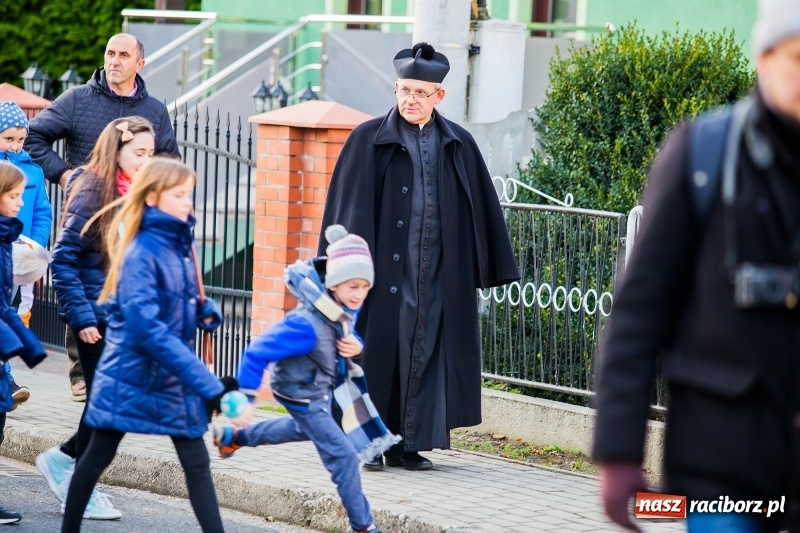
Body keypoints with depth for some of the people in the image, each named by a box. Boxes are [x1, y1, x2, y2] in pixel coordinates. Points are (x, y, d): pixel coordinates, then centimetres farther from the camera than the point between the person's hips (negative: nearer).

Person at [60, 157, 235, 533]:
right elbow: (149, 329, -28)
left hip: (175, 377, 6)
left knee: (197, 462, 1)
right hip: (131, 375, -6)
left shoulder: (181, 245, 3)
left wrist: (206, 312, -7)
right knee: (98, 455, 10)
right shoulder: (140, 254, -20)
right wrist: (209, 385, -31)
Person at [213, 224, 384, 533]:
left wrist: (355, 345, -18)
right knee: (343, 456, -8)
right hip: (303, 396, -9)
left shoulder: (347, 308, -16)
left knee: (306, 429, 37)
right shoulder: (307, 324, -40)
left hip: (323, 389, 9)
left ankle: (234, 438, 53)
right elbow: (257, 353, -35)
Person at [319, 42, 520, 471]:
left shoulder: (459, 145, 7)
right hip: (385, 270, -2)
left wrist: (487, 268, 6)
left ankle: (407, 444, 11)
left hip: (438, 276, 2)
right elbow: (349, 207, -2)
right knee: (378, 351, 0)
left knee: (425, 354, 4)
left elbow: (480, 210, 10)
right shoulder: (369, 140, -1)